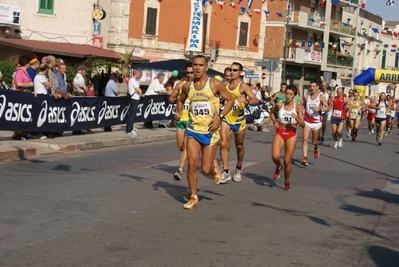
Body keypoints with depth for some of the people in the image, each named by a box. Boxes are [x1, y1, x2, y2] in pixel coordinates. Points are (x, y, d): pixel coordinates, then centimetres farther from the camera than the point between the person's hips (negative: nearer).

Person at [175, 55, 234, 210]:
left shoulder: (215, 84, -8)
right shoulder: (187, 86, 2)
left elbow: (230, 100, -1)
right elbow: (181, 100, 21)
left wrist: (220, 116, -14)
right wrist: (179, 112, 0)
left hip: (210, 131, -2)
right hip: (193, 129, 2)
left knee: (206, 170, -1)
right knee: (192, 163, -10)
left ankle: (214, 165, 37)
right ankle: (193, 198, 5)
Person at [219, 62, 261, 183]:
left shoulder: (243, 86, -10)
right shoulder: (225, 85, 5)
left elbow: (256, 100, -21)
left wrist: (246, 101, -39)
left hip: (239, 120, -3)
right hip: (226, 118, 3)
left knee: (239, 146, 12)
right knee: (224, 144, -12)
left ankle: (239, 169, 34)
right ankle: (226, 172, -8)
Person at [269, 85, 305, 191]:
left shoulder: (298, 107, -9)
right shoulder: (279, 105, -4)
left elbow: (303, 125, -10)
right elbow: (272, 112, 20)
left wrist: (297, 118, -28)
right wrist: (274, 121, 3)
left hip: (291, 134, -1)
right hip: (280, 133, 1)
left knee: (287, 161, 2)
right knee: (275, 156, -21)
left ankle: (287, 182, 24)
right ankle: (278, 167, 16)